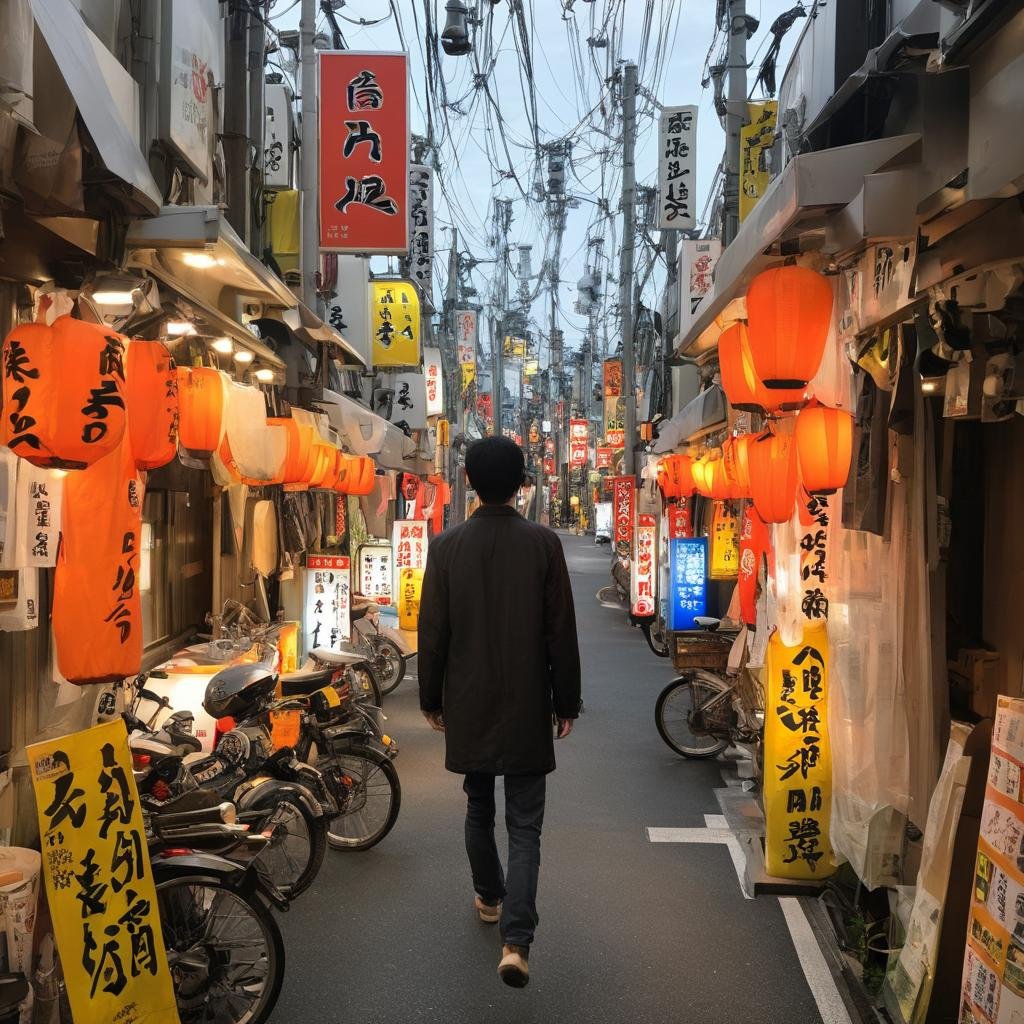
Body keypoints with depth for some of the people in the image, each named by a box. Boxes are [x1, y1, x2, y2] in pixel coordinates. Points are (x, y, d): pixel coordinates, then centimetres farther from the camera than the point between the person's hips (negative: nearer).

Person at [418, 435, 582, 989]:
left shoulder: (446, 545, -5)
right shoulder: (544, 543, -9)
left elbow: (432, 631, -1)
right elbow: (561, 632, -5)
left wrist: (432, 698, 11)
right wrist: (566, 701, 6)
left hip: (468, 705, 2)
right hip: (526, 707, -2)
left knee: (479, 807, 22)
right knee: (524, 824, 3)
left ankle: (489, 898, 39)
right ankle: (516, 940, -8)